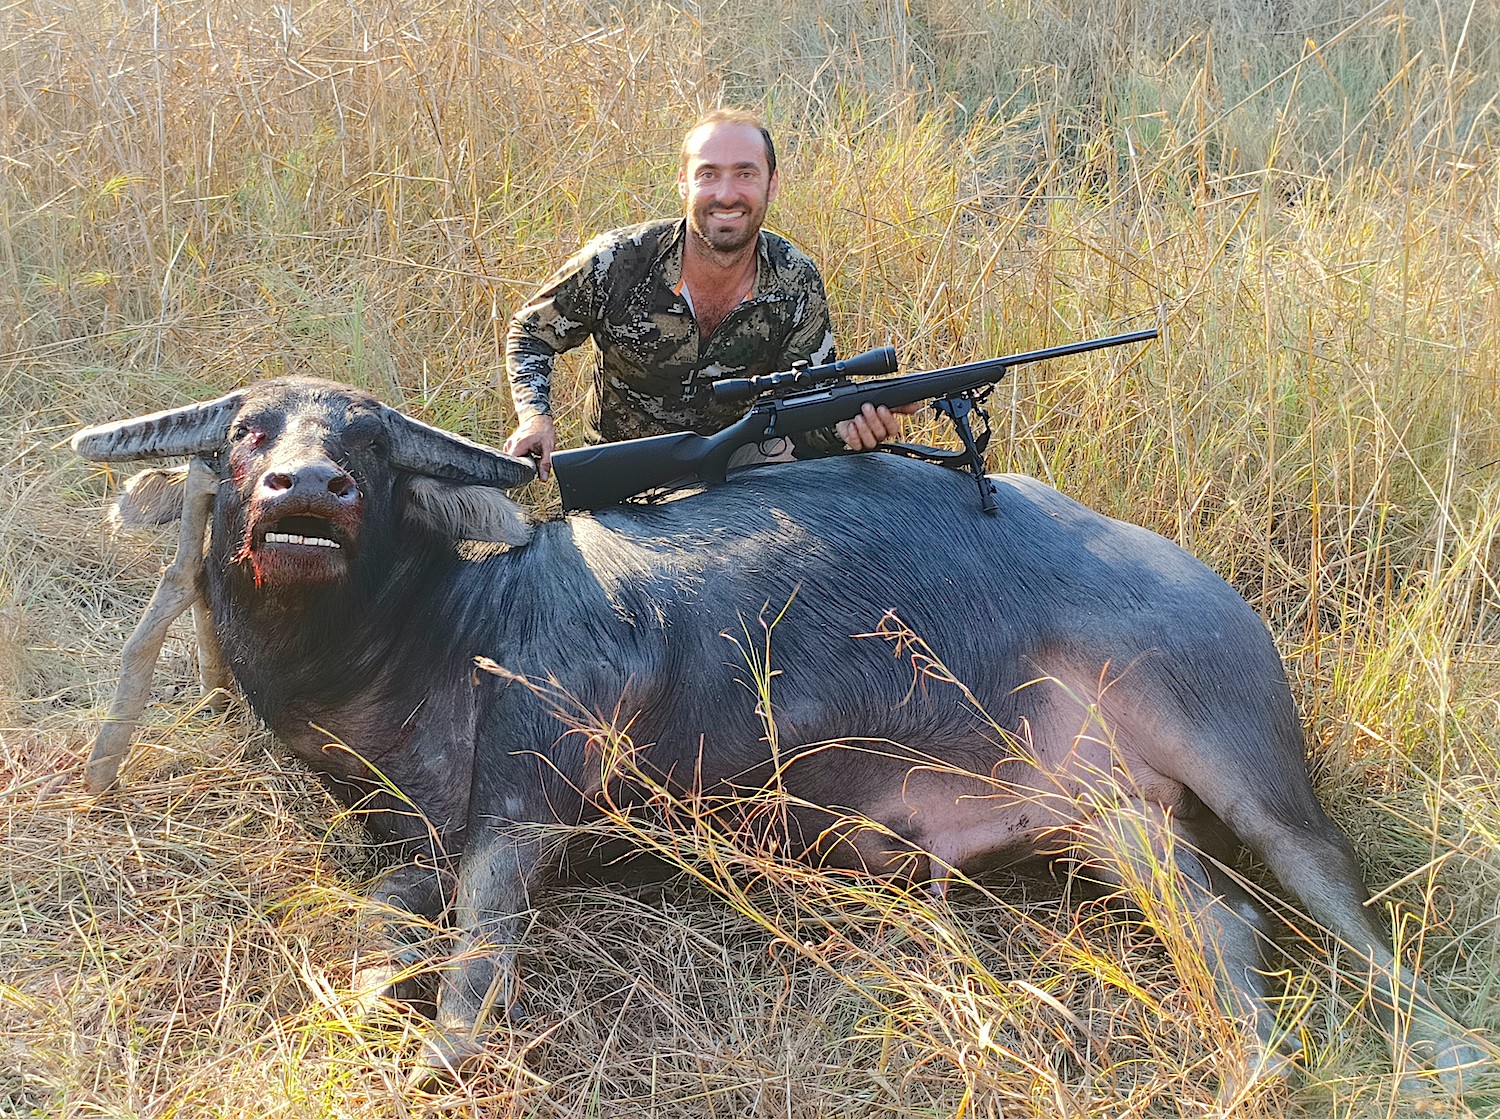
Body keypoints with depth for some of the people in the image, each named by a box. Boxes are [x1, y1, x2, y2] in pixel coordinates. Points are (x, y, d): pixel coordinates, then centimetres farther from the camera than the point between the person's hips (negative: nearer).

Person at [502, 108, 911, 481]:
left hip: (742, 456, 0)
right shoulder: (616, 264, -20)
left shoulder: (797, 284, -13)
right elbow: (531, 332, -2)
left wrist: (848, 427, -31)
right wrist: (535, 416, -21)